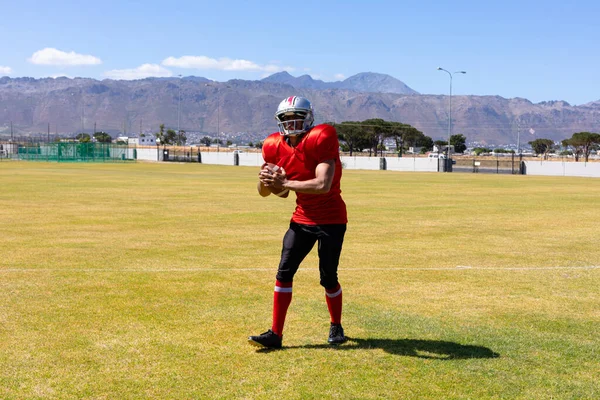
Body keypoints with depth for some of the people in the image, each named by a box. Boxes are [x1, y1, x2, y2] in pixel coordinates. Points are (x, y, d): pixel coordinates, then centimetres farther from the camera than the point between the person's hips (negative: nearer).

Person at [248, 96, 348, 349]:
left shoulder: (321, 139, -20)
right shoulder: (276, 148, -1)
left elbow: (323, 185, -30)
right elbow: (273, 192, 7)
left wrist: (285, 183, -31)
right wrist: (266, 181, -16)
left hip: (331, 219, -5)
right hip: (302, 218, 5)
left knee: (328, 277, 3)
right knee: (284, 272, -3)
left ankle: (336, 327, 27)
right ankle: (275, 334, 3)